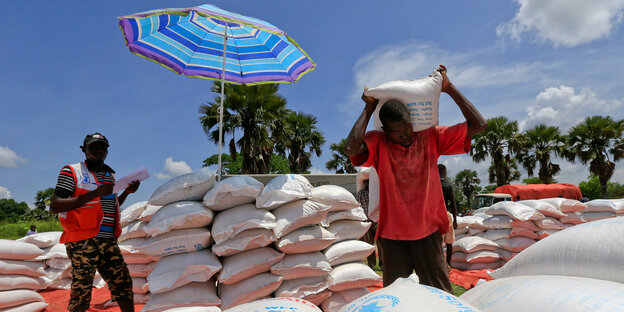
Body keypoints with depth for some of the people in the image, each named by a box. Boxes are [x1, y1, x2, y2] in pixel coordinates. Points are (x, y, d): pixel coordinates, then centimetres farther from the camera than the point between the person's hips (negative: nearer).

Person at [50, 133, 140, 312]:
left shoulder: (110, 175, 19)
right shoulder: (72, 172, 1)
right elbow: (55, 206, -11)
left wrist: (127, 192, 12)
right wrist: (94, 194, -18)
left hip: (108, 241, 6)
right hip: (83, 241, -6)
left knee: (123, 283, 5)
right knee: (81, 292, -3)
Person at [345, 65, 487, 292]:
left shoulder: (431, 137, 2)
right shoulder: (378, 143, -4)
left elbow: (478, 125, 1)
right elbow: (351, 148, -26)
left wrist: (449, 89, -1)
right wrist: (368, 109, -13)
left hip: (428, 233, 1)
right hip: (392, 236, -1)